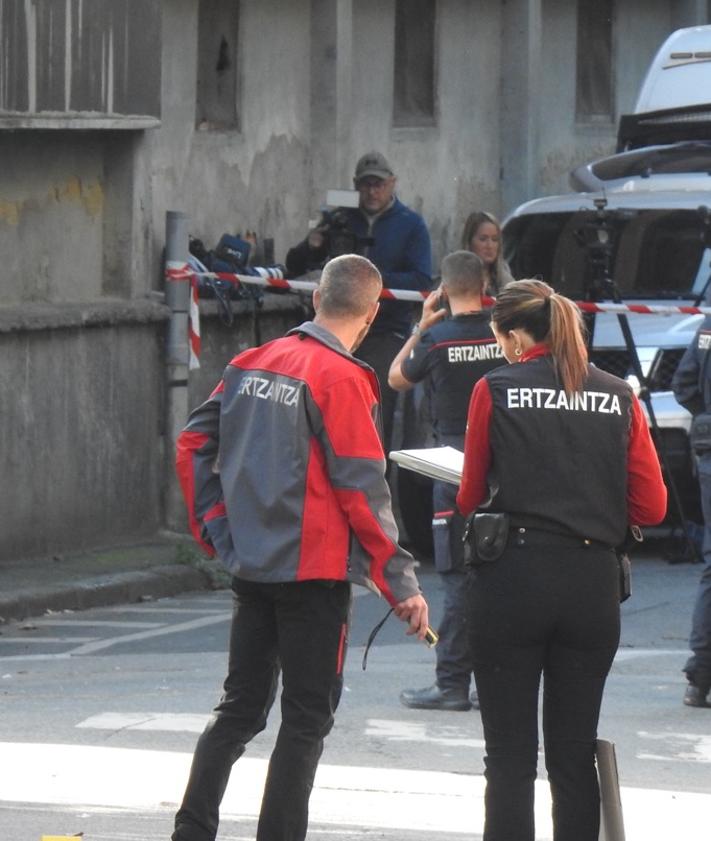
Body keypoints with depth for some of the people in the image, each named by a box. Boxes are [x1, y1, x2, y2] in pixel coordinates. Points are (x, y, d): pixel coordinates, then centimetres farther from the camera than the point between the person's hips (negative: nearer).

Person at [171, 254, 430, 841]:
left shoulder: (251, 364, 7)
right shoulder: (341, 378, -14)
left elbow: (194, 444, 10)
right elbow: (361, 489, -15)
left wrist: (218, 530, 14)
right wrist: (401, 584, -11)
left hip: (250, 566, 7)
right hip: (316, 571, -7)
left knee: (241, 706, 15)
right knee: (308, 719, 1)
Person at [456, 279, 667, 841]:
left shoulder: (496, 391, -3)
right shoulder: (619, 398, 4)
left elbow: (471, 498, 4)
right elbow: (651, 507, 2)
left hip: (512, 577, -3)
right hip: (593, 584, 3)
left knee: (510, 757, 1)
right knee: (576, 756, 10)